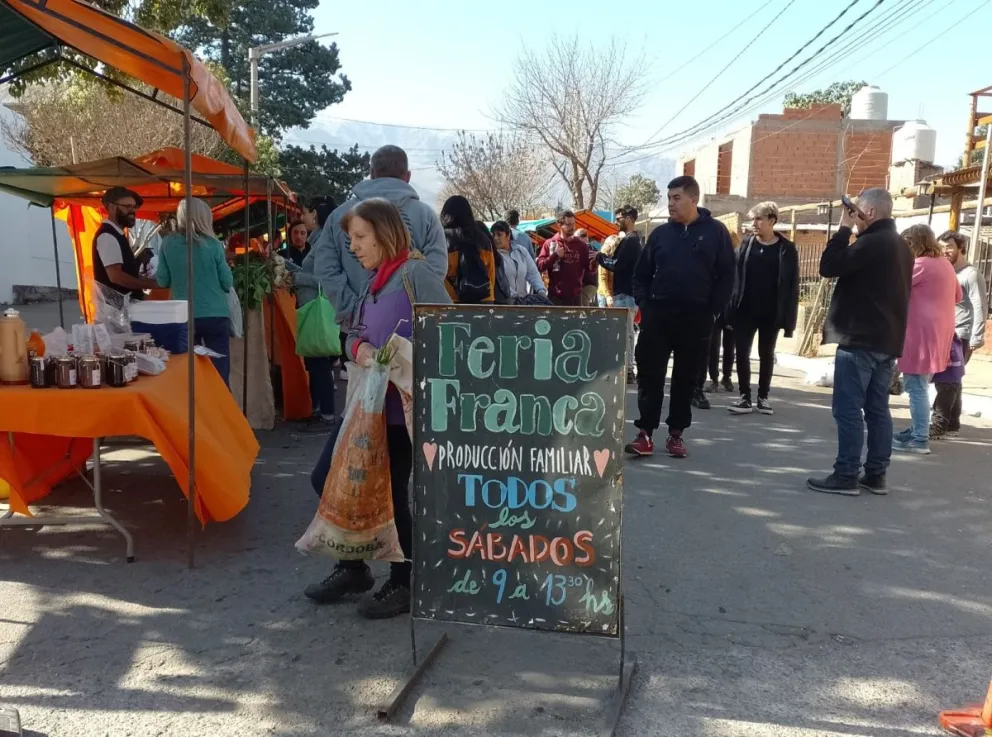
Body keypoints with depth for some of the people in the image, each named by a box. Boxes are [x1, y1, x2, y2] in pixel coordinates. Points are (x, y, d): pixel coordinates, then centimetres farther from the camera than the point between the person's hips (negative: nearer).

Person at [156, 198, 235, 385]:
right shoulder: (213, 244, -5)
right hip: (215, 315, -2)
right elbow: (228, 284, -2)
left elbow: (162, 281, 6)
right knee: (220, 374, 1)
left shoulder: (168, 243, 1)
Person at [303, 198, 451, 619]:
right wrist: (359, 348, -7)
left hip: (403, 406, -9)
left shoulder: (415, 273, -12)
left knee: (391, 493, 0)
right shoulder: (373, 280, 16)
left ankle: (403, 584, 22)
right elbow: (355, 334, 15)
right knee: (327, 478, 11)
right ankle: (353, 568, 29)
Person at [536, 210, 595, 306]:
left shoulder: (581, 245, 8)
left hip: (575, 295, 2)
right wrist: (555, 255, -14)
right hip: (555, 295, -2)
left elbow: (590, 270, 7)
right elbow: (540, 265, -3)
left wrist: (594, 263, -15)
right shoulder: (550, 243, 3)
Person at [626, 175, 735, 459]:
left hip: (695, 319, -1)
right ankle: (645, 433, 2)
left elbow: (726, 276, 1)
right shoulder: (660, 233, 8)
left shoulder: (716, 231, 1)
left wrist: (713, 311, -6)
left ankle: (676, 433, 17)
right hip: (657, 316, 2)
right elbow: (642, 273, 12)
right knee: (650, 375, -2)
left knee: (685, 378, 7)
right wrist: (644, 305, -1)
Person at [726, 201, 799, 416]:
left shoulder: (786, 249, -4)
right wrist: (732, 307, -8)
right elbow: (735, 276, 0)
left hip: (771, 313, -1)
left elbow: (792, 284, -4)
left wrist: (789, 316, -9)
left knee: (766, 354, 11)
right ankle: (745, 397, 9)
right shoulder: (746, 245, 2)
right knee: (742, 353, -1)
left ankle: (763, 397, 22)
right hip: (745, 311, 1)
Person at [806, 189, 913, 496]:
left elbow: (828, 267, -16)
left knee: (848, 409, -6)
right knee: (877, 409, 11)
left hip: (860, 340, -10)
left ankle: (846, 476, -4)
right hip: (887, 340, 10)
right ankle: (875, 475, 15)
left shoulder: (872, 243, -15)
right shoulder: (900, 246, 18)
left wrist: (844, 228, -8)